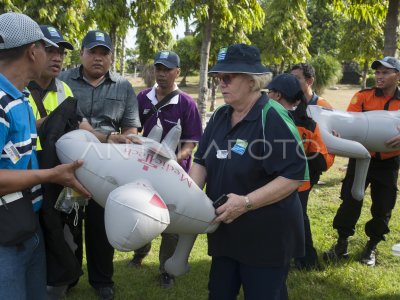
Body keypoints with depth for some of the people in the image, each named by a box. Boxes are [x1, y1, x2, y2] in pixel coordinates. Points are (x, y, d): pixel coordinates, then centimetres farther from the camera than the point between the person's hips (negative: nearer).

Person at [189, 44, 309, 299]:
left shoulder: (273, 117, -18)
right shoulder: (219, 117, 5)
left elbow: (294, 175, -21)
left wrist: (246, 202, -26)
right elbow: (201, 162, 9)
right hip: (225, 233, 7)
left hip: (267, 238, -7)